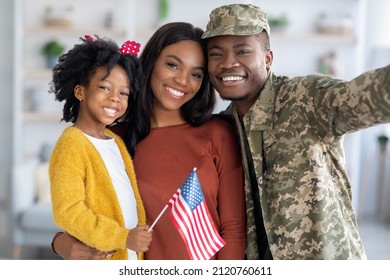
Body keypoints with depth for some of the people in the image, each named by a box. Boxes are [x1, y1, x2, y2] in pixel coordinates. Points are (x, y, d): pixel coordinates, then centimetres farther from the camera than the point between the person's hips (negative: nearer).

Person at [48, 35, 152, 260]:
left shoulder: (116, 141, 10)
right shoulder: (72, 145, -15)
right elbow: (67, 212, -20)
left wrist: (140, 232, 1)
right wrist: (123, 238, -19)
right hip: (96, 262, -7)